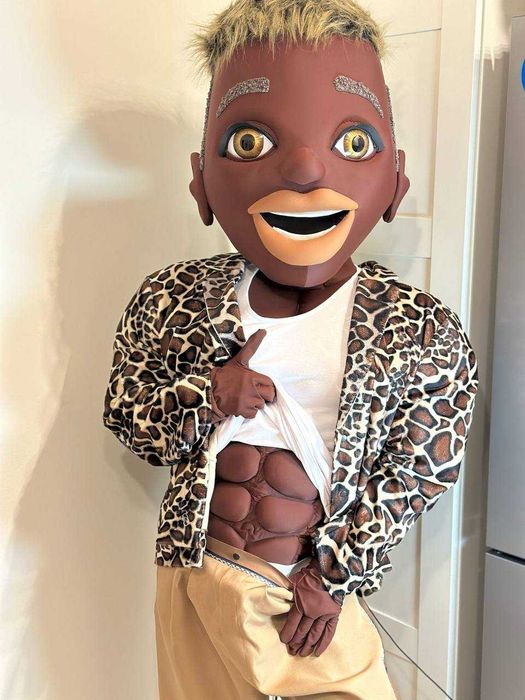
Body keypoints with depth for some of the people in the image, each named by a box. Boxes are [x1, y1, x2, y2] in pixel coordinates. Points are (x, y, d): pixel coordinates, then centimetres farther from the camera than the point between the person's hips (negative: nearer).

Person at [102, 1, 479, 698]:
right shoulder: (173, 299, -8)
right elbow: (125, 419, 0)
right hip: (196, 581, 2)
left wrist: (334, 575, -6)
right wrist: (206, 398, -20)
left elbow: (418, 474, -6)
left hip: (317, 592, -1)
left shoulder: (424, 333, -13)